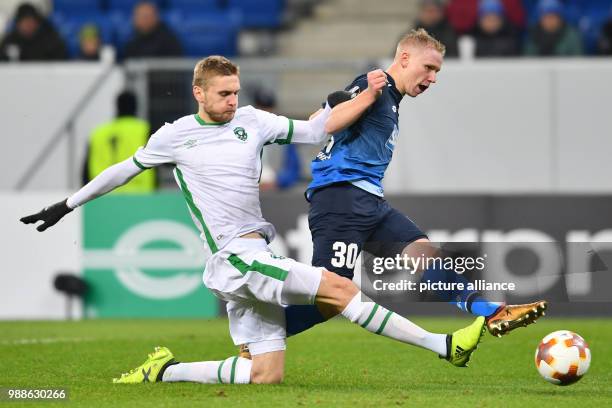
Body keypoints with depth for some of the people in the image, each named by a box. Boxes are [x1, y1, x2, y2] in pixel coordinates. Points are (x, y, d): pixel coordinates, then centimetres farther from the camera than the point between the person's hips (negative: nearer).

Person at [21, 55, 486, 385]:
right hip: (234, 258, -7)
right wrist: (67, 205, 22)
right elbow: (124, 170, 16)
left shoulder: (251, 120, 13)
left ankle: (167, 371, 12)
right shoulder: (176, 135, 3)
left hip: (257, 257, 7)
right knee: (338, 287, -19)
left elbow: (312, 132, 17)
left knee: (267, 373, 2)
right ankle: (443, 345, -21)